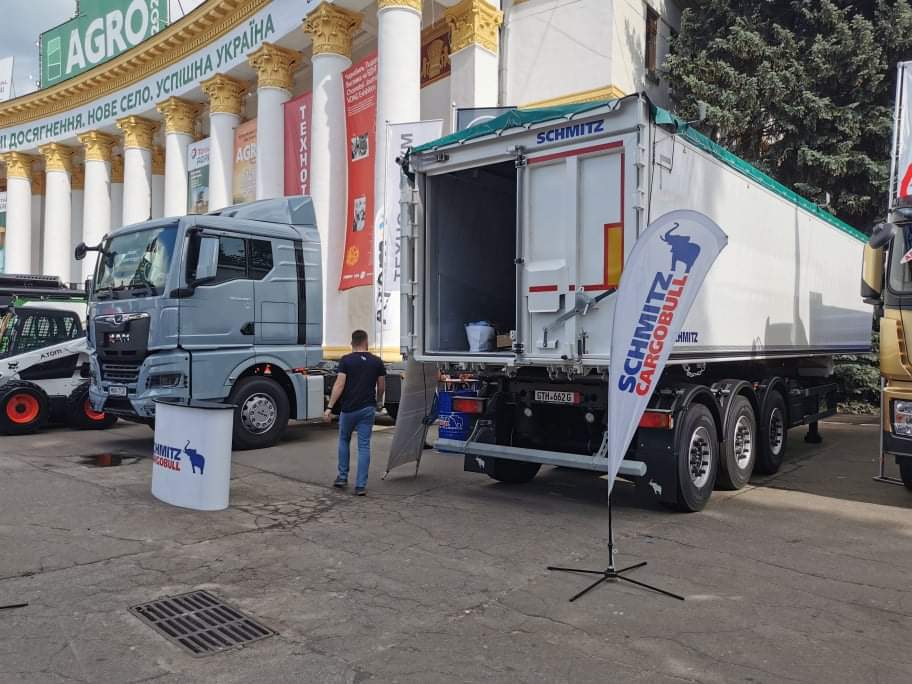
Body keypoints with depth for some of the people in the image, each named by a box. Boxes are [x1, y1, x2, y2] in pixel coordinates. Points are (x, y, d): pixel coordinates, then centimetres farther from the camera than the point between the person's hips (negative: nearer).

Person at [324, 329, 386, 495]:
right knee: (364, 446, 3)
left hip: (349, 408, -1)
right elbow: (381, 387, 9)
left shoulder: (346, 360, -5)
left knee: (344, 441, 21)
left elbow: (339, 385, -12)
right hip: (368, 409, 1)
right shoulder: (377, 362, 3)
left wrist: (329, 407, -11)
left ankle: (342, 477, 21)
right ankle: (361, 485, 0)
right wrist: (378, 401, 29)